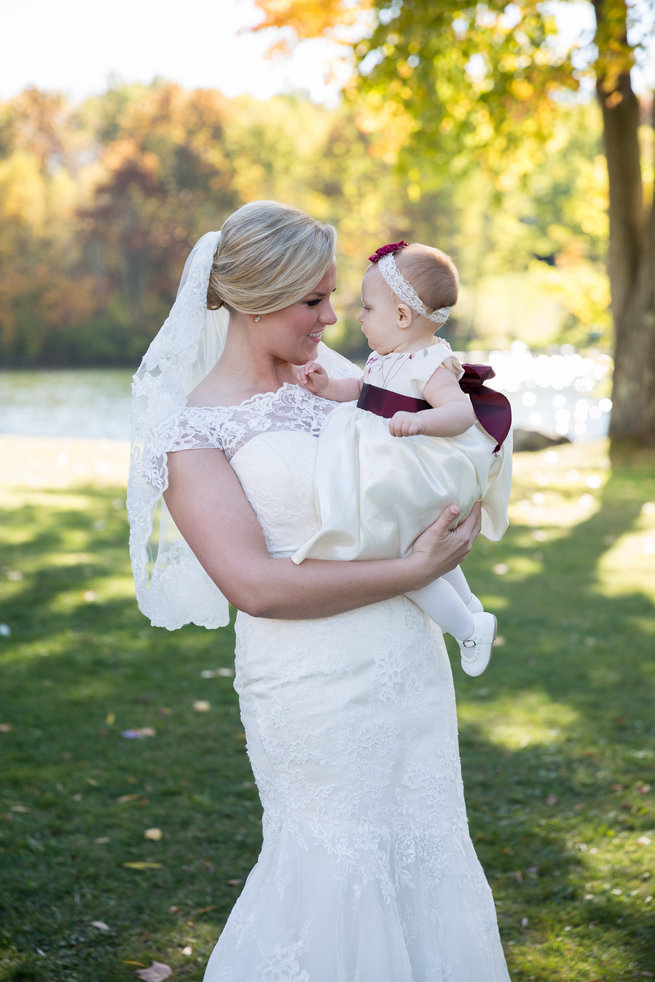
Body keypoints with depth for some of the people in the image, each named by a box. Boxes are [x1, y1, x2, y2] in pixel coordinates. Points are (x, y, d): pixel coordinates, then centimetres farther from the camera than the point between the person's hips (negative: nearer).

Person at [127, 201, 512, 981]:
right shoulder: (192, 429, -10)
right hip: (316, 683, -6)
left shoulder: (324, 372, 7)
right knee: (338, 869, 6)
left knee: (424, 850, 17)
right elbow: (256, 585, -19)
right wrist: (413, 571, -19)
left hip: (412, 659, 6)